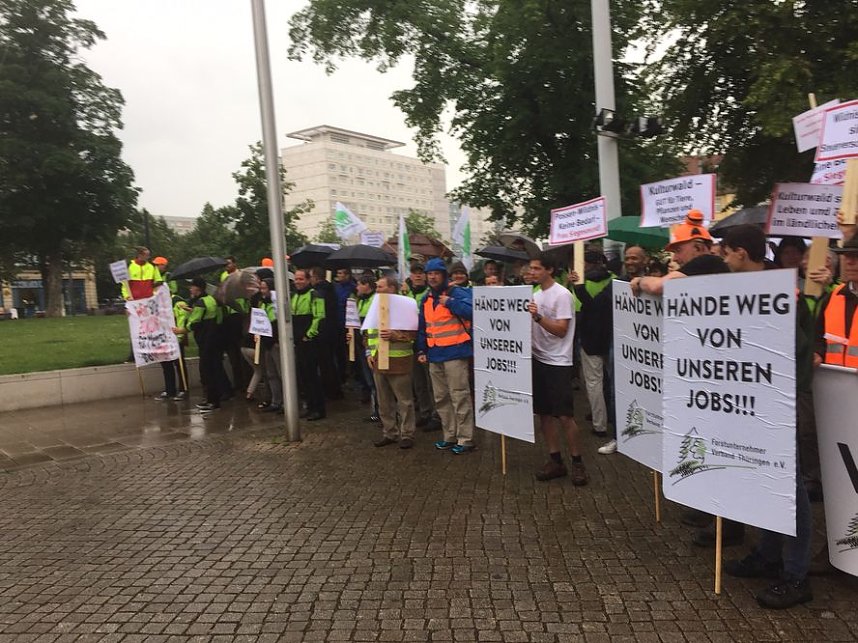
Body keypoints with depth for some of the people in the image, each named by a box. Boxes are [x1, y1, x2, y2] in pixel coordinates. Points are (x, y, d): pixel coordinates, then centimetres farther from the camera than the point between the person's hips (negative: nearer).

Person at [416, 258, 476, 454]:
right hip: (434, 355, 8)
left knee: (460, 397, -6)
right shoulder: (427, 299, 14)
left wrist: (449, 302, -21)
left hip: (454, 353, -8)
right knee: (441, 399, 13)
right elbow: (422, 327, 19)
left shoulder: (456, 293, -7)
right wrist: (422, 351, 12)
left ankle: (465, 439, 2)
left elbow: (471, 311, -25)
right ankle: (450, 436, 25)